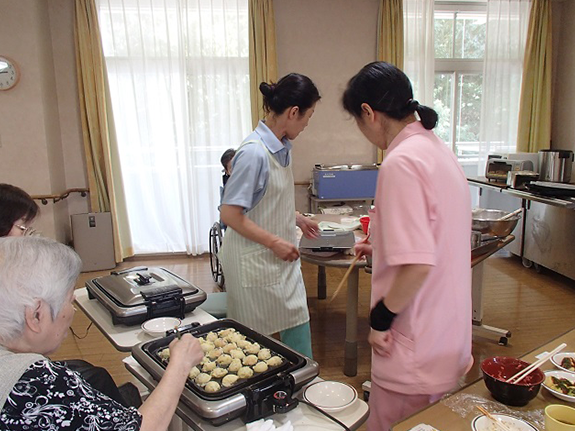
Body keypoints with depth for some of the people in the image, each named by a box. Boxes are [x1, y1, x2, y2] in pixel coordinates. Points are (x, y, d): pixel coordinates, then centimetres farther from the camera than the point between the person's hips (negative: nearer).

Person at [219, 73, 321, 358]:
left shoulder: (283, 147, 4)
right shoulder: (254, 153, -23)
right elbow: (229, 214, -22)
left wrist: (298, 220, 20)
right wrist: (275, 243, -20)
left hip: (282, 257, 8)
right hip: (255, 260, -8)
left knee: (298, 326, 15)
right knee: (255, 339, 11)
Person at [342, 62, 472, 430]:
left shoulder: (400, 162, -23)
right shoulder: (439, 149, 7)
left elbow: (417, 264, -27)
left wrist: (381, 317, -15)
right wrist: (383, 247, 25)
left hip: (416, 349, -9)